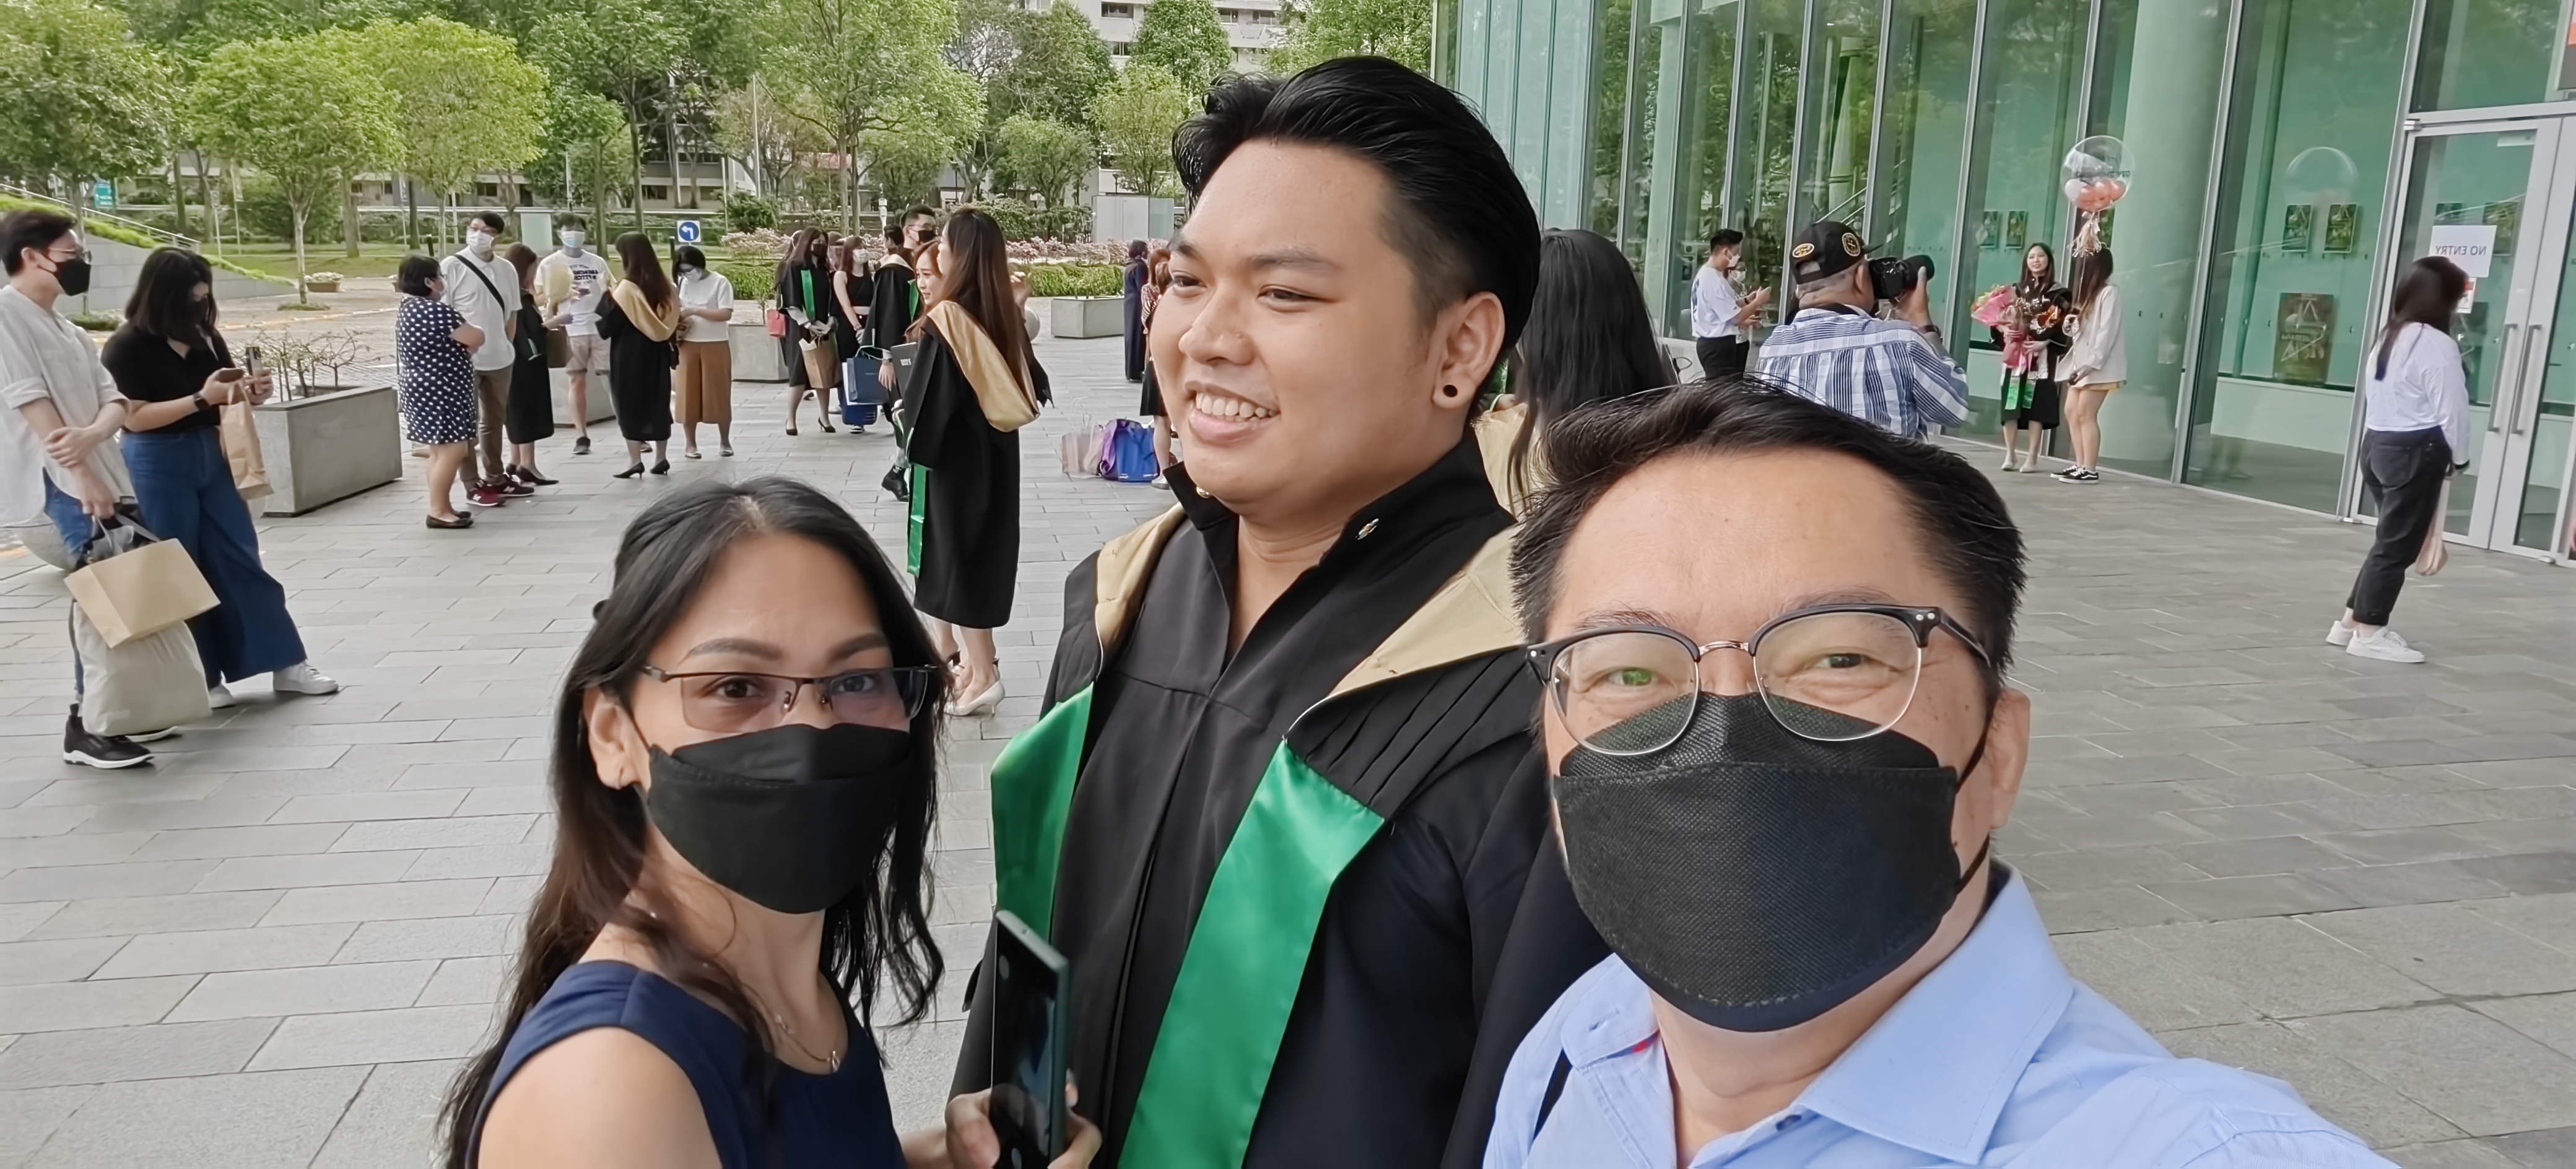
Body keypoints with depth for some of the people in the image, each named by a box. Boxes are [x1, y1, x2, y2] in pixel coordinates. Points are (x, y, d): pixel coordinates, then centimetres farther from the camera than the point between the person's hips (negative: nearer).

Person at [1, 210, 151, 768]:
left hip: (97, 474, 8)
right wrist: (83, 476, -19)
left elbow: (114, 399, 9)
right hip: (60, 481, -8)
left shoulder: (67, 329, 20)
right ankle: (85, 725, -9)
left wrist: (90, 436, -15)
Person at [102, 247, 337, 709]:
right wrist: (201, 399, -24)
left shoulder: (204, 335, 5)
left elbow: (223, 395, 16)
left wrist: (248, 392, -6)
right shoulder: (127, 346, -11)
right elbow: (134, 417, -16)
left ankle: (287, 664, 11)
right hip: (157, 468, -6)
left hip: (210, 456, 6)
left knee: (241, 562, 8)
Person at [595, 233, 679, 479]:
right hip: (657, 355, 6)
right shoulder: (665, 286, 4)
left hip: (629, 357, -6)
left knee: (630, 405, 2)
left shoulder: (626, 289, -14)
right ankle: (661, 458, 14)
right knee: (658, 403, 11)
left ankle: (635, 460, -1)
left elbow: (607, 325, -13)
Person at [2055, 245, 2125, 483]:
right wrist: (2070, 323, -1)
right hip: (2081, 362, 9)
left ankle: (2091, 470, -8)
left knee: (2086, 414, -10)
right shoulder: (2088, 293, 20)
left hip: (2098, 365, -9)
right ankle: (2081, 465, 11)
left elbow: (2107, 331, -16)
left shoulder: (2109, 292, -9)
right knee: (2072, 412, 7)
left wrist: (2091, 363, -22)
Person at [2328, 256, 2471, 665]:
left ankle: (2350, 621, 16)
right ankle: (2368, 632, 1)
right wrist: (2458, 456, 2)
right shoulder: (2437, 345, -14)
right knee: (2398, 545, -2)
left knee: (2391, 539, 15)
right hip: (2415, 452, -9)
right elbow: (2450, 409, -13)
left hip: (2377, 444, 9)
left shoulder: (2387, 338, 13)